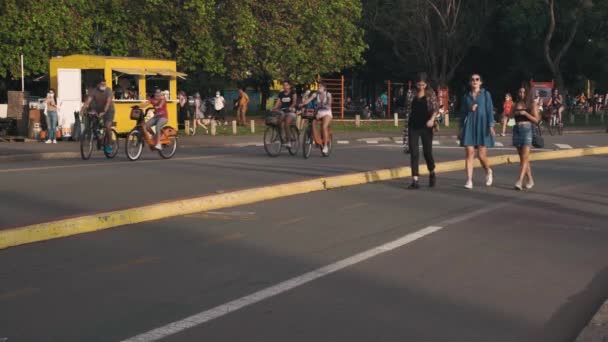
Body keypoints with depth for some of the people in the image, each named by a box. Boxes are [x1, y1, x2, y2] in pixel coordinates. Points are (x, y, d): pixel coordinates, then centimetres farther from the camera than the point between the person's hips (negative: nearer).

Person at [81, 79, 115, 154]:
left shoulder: (108, 91, -20)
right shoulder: (93, 91, -14)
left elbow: (108, 102, -32)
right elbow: (88, 100, -26)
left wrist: (104, 112, -46)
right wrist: (82, 110, -41)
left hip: (108, 111, -3)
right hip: (98, 110, 4)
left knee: (107, 127, -20)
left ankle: (109, 145, -5)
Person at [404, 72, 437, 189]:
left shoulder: (430, 94, -1)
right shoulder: (413, 95, 8)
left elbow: (435, 108, -8)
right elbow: (408, 108, 19)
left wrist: (432, 119, -25)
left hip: (426, 126, -3)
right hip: (413, 126, 3)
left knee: (427, 152, 3)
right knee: (413, 153, -3)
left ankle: (432, 174, 31)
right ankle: (415, 180, -3)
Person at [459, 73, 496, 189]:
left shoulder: (486, 94, 6)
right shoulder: (466, 96, 13)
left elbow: (490, 110, 0)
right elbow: (462, 112, 17)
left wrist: (491, 125, -11)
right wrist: (461, 129, 14)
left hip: (482, 125, -2)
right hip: (469, 126, 2)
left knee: (482, 155, -4)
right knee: (469, 154, -7)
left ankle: (488, 172, 26)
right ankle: (469, 180, -7)